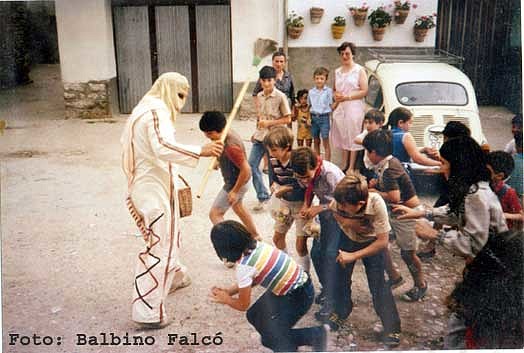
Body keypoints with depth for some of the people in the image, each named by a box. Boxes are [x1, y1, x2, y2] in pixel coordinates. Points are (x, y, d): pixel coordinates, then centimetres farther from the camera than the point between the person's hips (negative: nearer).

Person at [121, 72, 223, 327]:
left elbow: (125, 141, 24)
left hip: (147, 185, 10)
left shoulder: (144, 109, 15)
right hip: (155, 190, -10)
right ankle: (148, 312, -1)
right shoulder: (157, 111, -17)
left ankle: (174, 277, 49)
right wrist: (201, 151, -40)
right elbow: (163, 147, -35)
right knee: (160, 247, -5)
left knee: (168, 236, 28)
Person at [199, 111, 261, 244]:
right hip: (233, 181, 10)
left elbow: (246, 170, -32)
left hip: (235, 184, -10)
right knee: (238, 207, 30)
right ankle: (255, 236, 47)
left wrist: (235, 191, -24)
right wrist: (219, 161, 5)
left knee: (215, 214, -3)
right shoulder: (228, 133, -6)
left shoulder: (230, 146, -35)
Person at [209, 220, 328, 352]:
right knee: (254, 316, 15)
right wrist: (228, 291, 12)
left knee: (270, 338, 2)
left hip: (298, 296, -9)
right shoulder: (256, 245, -2)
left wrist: (225, 299, 10)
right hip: (299, 283, 9)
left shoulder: (243, 267, -24)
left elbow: (243, 305, -8)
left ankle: (315, 335, 8)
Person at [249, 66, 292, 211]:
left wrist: (269, 123, -17)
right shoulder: (259, 96, 7)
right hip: (260, 136, 6)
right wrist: (256, 132, 14)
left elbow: (287, 119, -10)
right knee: (251, 165, 2)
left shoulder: (280, 97, -12)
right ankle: (263, 196, 13)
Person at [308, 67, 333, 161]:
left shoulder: (328, 91, -2)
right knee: (316, 141, 12)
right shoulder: (311, 92, 7)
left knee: (325, 142, -2)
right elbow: (309, 106, 13)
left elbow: (331, 106, 0)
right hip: (314, 117, 4)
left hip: (324, 117, -4)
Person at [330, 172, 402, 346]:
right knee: (339, 276, 5)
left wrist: (353, 256, -34)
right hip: (348, 239, 3)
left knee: (378, 284, -8)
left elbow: (382, 242, -31)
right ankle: (341, 311, 35)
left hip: (372, 243, -3)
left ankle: (392, 328, 8)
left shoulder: (376, 203, -39)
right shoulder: (339, 200, -35)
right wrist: (345, 220, -32)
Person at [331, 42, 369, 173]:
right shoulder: (337, 72, 16)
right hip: (340, 108, 5)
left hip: (354, 108, -5)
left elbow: (364, 91, -7)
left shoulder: (359, 70, 0)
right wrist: (336, 96, 0)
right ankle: (344, 165, 13)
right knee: (343, 137, 6)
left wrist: (347, 97, -14)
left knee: (353, 137, -6)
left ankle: (351, 167, -4)